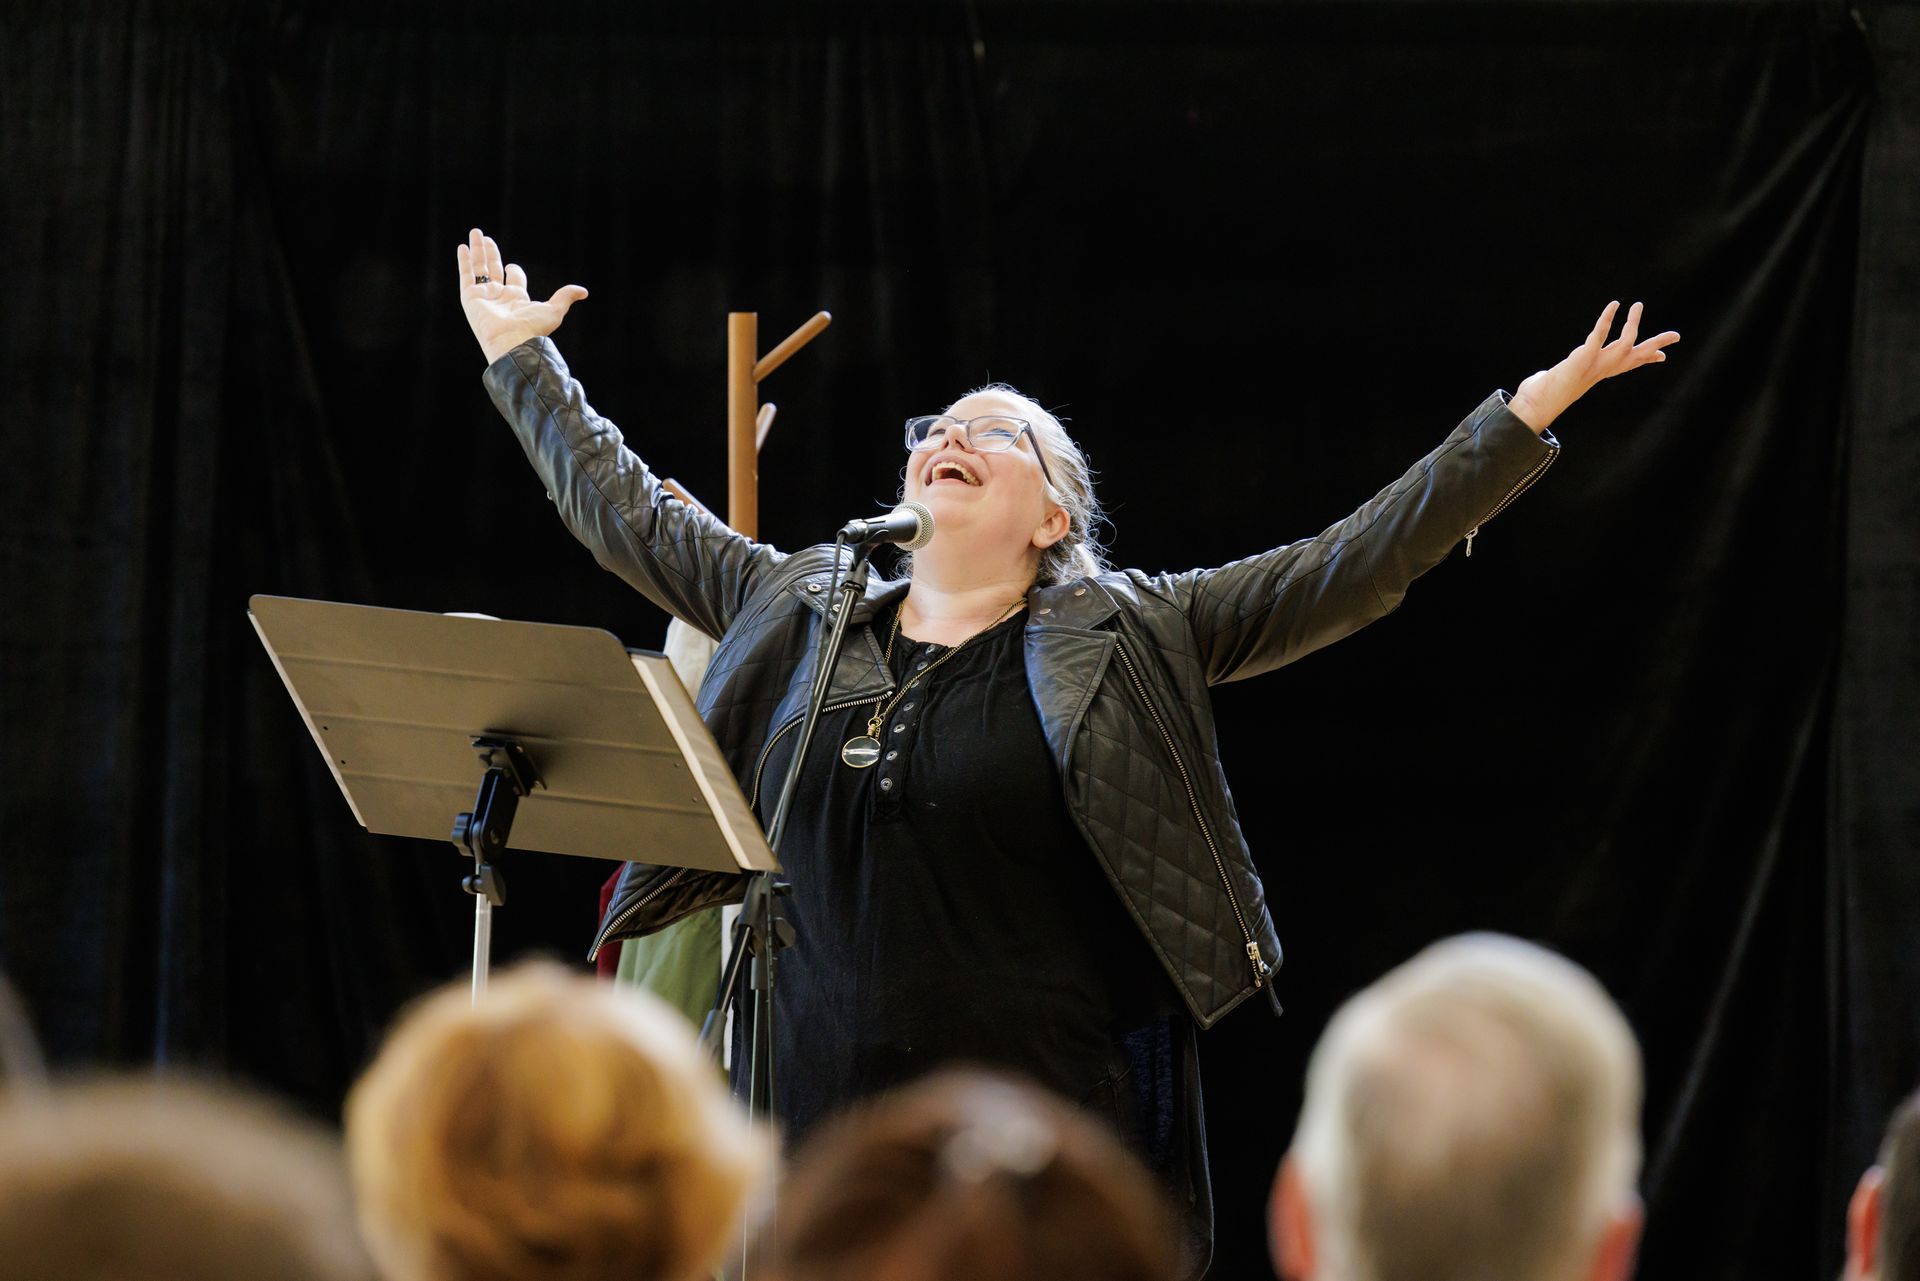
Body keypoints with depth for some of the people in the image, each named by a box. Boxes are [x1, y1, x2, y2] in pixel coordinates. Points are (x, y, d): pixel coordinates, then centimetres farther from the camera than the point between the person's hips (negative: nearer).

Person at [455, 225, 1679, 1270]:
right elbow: (630, 512, 24)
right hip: (825, 1144, 3)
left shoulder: (1128, 638, 2)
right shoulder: (794, 611, 13)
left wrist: (1531, 411, -7)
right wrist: (521, 357, 30)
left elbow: (1357, 564, -2)